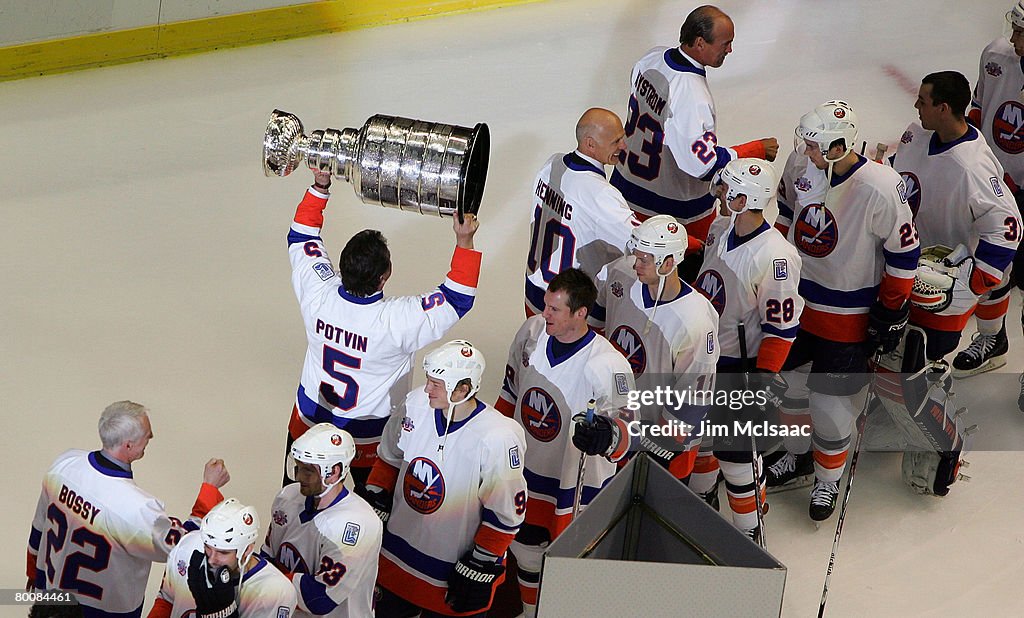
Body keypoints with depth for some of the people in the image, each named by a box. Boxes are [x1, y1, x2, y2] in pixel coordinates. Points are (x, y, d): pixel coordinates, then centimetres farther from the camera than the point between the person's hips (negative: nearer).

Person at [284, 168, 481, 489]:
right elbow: (457, 298, -24)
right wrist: (464, 242, -26)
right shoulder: (397, 321, -35)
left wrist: (319, 188, -4)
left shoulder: (318, 295, -25)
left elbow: (301, 235, -6)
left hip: (310, 419, 4)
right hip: (368, 439, -4)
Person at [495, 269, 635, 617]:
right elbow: (511, 389, 8)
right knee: (525, 549, 22)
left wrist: (608, 436, -44)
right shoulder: (532, 332, -9)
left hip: (577, 484, -6)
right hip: (528, 469, 6)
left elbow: (628, 425, -21)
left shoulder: (608, 365, -28)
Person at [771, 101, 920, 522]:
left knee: (831, 400, -1)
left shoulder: (879, 188, -27)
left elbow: (904, 250, -16)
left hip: (848, 316, -6)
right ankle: (798, 452, 43)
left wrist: (891, 311, -11)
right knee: (788, 380, 18)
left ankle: (828, 477, 23)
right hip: (796, 301, 6)